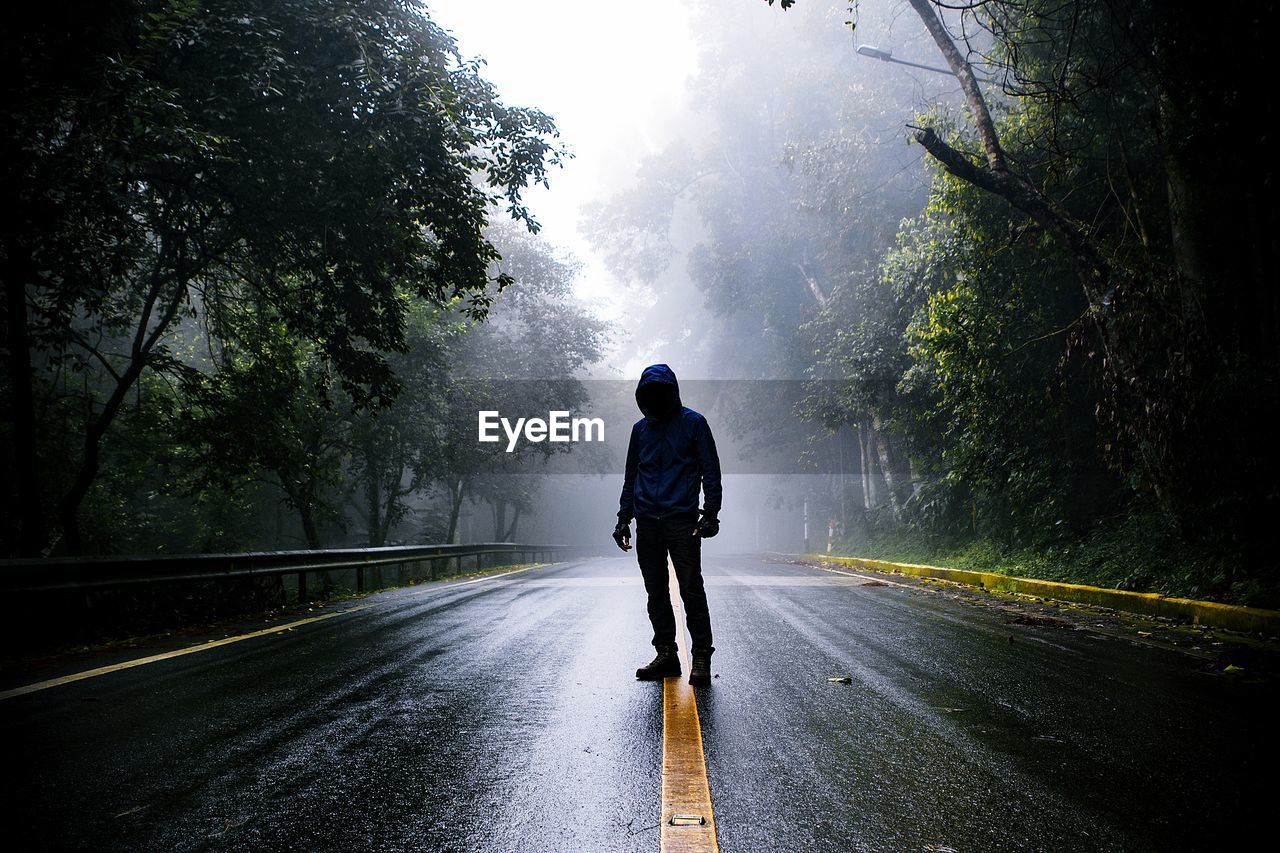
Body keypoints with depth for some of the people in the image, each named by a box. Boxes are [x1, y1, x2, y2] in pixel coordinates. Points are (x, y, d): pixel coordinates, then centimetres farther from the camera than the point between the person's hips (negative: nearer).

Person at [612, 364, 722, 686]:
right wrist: (623, 519, 14)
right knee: (656, 593, 8)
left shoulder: (693, 423, 2)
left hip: (682, 522, -5)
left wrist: (710, 514, -8)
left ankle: (701, 658, -4)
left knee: (691, 590, -8)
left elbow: (710, 472, 1)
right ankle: (666, 654, 15)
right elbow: (631, 478, 21)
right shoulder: (641, 429, 15)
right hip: (647, 523, 5)